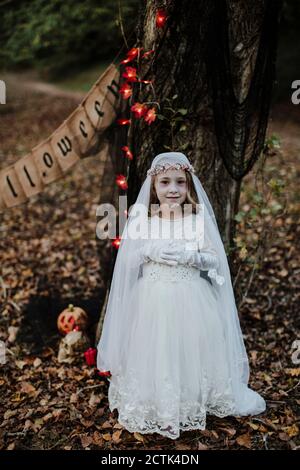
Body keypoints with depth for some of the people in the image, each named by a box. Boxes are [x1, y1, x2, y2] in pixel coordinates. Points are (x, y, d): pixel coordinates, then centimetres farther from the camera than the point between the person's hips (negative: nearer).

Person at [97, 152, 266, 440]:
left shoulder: (198, 220, -3)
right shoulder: (143, 221, -1)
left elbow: (215, 260, -2)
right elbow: (127, 261, 2)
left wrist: (191, 256, -18)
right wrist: (148, 252, -15)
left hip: (190, 300, 0)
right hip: (153, 301, 1)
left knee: (190, 351, 7)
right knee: (154, 353, 5)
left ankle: (194, 404, 29)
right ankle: (154, 407, 25)